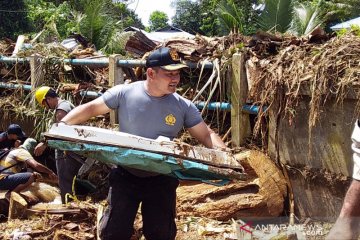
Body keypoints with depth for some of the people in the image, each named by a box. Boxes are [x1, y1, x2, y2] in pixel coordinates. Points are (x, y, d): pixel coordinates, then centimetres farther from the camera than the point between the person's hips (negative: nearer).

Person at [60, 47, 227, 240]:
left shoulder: (184, 107, -7)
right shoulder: (124, 93, -11)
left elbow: (206, 135, -2)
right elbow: (90, 108, -5)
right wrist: (62, 125, -19)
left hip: (162, 180, 1)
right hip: (125, 176, -1)